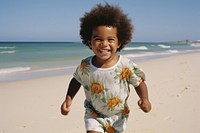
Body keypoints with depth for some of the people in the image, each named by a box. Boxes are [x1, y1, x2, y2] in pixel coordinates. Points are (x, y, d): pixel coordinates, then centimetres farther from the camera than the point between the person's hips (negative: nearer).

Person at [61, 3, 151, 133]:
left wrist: (144, 98, -27)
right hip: (94, 115, 0)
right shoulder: (85, 66, -18)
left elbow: (139, 82, -10)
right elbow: (77, 80, 1)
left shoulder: (126, 65, -23)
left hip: (118, 116, 1)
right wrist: (69, 98, -10)